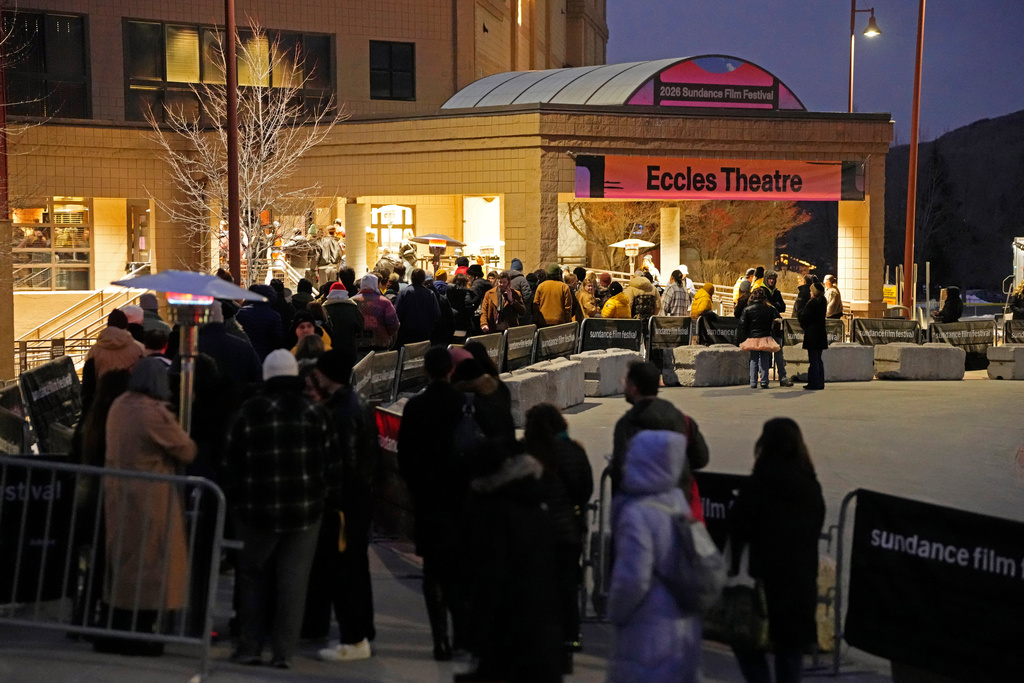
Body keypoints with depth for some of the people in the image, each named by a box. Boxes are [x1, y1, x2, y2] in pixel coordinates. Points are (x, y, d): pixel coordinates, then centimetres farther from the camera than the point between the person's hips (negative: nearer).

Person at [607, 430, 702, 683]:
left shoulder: (636, 514, -22)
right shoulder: (678, 501, 0)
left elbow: (632, 580, -22)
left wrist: (615, 613, -5)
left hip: (648, 636, -7)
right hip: (685, 630, 8)